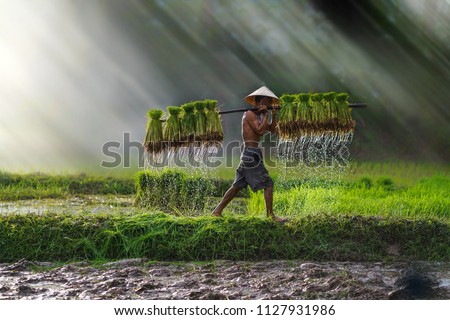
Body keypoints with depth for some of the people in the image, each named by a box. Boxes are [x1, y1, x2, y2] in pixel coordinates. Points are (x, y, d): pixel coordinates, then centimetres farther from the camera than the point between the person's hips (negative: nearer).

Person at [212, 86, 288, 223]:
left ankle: (217, 211, 12)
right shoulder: (250, 114, -11)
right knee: (268, 184, -7)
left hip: (248, 155, 10)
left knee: (237, 186, 11)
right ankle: (271, 215, -6)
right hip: (252, 154, -10)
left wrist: (274, 116, 4)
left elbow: (272, 130, 19)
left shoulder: (258, 115, 18)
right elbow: (260, 130, -22)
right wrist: (265, 115, -11)